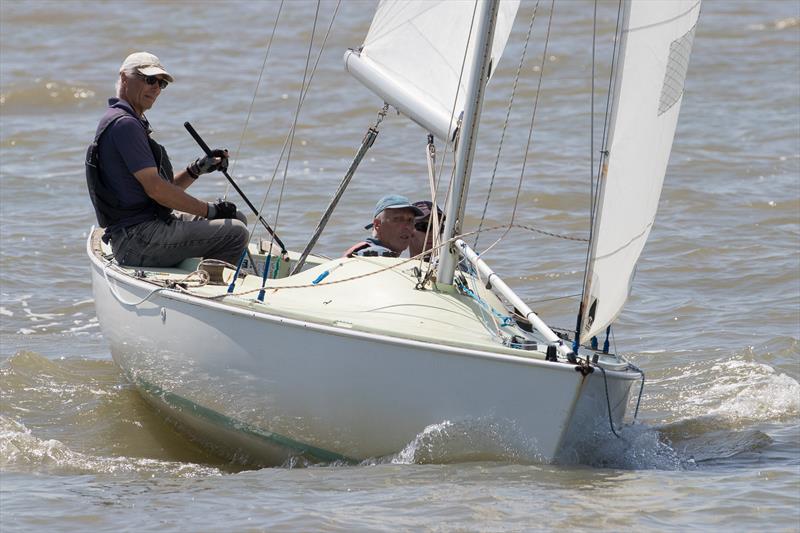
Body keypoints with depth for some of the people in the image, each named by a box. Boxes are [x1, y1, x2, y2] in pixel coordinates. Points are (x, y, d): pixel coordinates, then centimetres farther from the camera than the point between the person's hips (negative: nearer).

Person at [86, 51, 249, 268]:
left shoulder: (134, 123, 22)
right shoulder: (124, 124, -13)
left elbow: (168, 188, 20)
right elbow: (155, 188, -18)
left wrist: (197, 169, 4)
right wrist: (209, 210, -10)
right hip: (137, 240, -11)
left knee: (237, 218, 16)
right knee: (235, 233, -18)